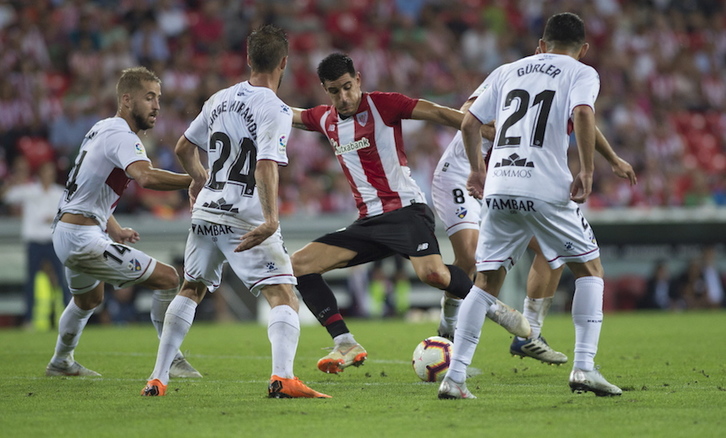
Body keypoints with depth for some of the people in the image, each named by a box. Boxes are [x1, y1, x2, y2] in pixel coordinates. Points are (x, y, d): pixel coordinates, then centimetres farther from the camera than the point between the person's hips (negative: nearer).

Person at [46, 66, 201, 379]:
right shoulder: (121, 136, -17)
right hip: (84, 237, -10)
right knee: (167, 278, -10)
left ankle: (60, 362, 52)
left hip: (64, 232, 10)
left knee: (88, 299, 36)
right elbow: (145, 177, -38)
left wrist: (115, 230, 21)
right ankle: (171, 361, -6)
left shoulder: (101, 129, 14)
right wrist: (196, 180, -40)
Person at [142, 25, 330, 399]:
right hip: (246, 219, -6)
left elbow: (183, 148, 21)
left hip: (206, 213, 6)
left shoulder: (220, 100, 10)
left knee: (190, 291, 21)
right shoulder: (276, 111, -11)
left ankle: (157, 379, 20)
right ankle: (282, 378, -28)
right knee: (283, 297, -7)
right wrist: (270, 220, -32)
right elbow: (266, 166, -25)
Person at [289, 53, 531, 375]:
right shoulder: (325, 119, 13)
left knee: (432, 272, -33)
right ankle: (345, 345, -6)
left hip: (406, 210, -6)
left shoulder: (383, 105, -5)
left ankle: (493, 307, -6)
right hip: (367, 222, 6)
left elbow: (439, 114, -9)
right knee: (297, 265, -5)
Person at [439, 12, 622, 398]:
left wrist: (477, 170, 32)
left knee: (486, 281, 12)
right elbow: (583, 114, -13)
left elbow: (469, 123, 18)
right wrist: (587, 172, -9)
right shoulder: (582, 73, 8)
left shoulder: (507, 71, 21)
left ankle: (455, 377, 2)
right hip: (547, 188, -4)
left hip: (498, 189, 4)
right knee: (590, 269, 12)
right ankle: (583, 367, 0)